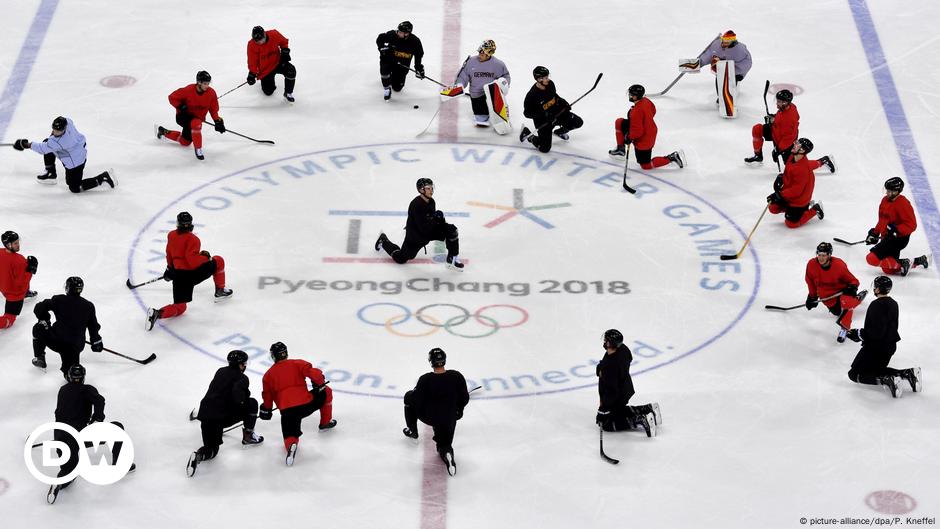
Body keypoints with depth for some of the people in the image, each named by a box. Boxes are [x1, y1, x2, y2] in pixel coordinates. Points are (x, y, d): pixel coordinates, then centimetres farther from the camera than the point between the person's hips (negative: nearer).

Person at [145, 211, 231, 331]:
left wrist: (170, 268, 37)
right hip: (193, 273, -5)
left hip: (178, 275, 5)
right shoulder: (192, 239, -16)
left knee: (180, 307, 9)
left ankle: (156, 313, -17)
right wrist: (205, 257, -6)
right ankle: (220, 291, 27)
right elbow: (193, 261, -24)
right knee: (218, 261, 18)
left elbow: (169, 254, 21)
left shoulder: (171, 235, 5)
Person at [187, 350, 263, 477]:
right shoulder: (241, 378, -2)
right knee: (252, 404, 14)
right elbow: (238, 397, -21)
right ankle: (248, 436, 21)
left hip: (205, 413, 6)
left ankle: (199, 455, -17)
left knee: (212, 449, 16)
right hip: (223, 417, -6)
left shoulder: (220, 371, 20)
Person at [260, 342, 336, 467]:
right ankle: (326, 422, 38)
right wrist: (320, 385, 11)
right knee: (326, 392, 26)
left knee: (290, 437, 10)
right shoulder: (297, 364, 8)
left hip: (286, 410, 0)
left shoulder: (268, 374, 14)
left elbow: (267, 395, 18)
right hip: (306, 404, 0)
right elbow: (313, 373, -5)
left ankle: (291, 445, -27)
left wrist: (266, 410, 34)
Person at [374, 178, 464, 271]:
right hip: (415, 236, -7)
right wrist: (436, 219, -34)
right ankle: (383, 241, 31)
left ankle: (452, 259, -2)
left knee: (451, 230, -10)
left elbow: (433, 220, 8)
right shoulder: (416, 205, -29)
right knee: (400, 259, 3)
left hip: (429, 230, 7)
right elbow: (423, 228, -31)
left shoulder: (431, 201, -4)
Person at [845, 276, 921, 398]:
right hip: (890, 346, 9)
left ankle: (887, 380, -21)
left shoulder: (876, 305, -22)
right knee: (877, 369, 29)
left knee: (855, 374, 0)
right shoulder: (893, 303, 6)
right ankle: (908, 373, 8)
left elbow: (876, 332, -26)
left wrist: (858, 334, -18)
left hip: (876, 347, -9)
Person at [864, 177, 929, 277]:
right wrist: (875, 233, 17)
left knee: (872, 258, -20)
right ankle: (918, 261, 21)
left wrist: (896, 230, -31)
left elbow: (911, 225, -21)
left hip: (899, 238, -9)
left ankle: (902, 265, -11)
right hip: (887, 238, 9)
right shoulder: (885, 200, 9)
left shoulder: (903, 204, -18)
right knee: (888, 270, 10)